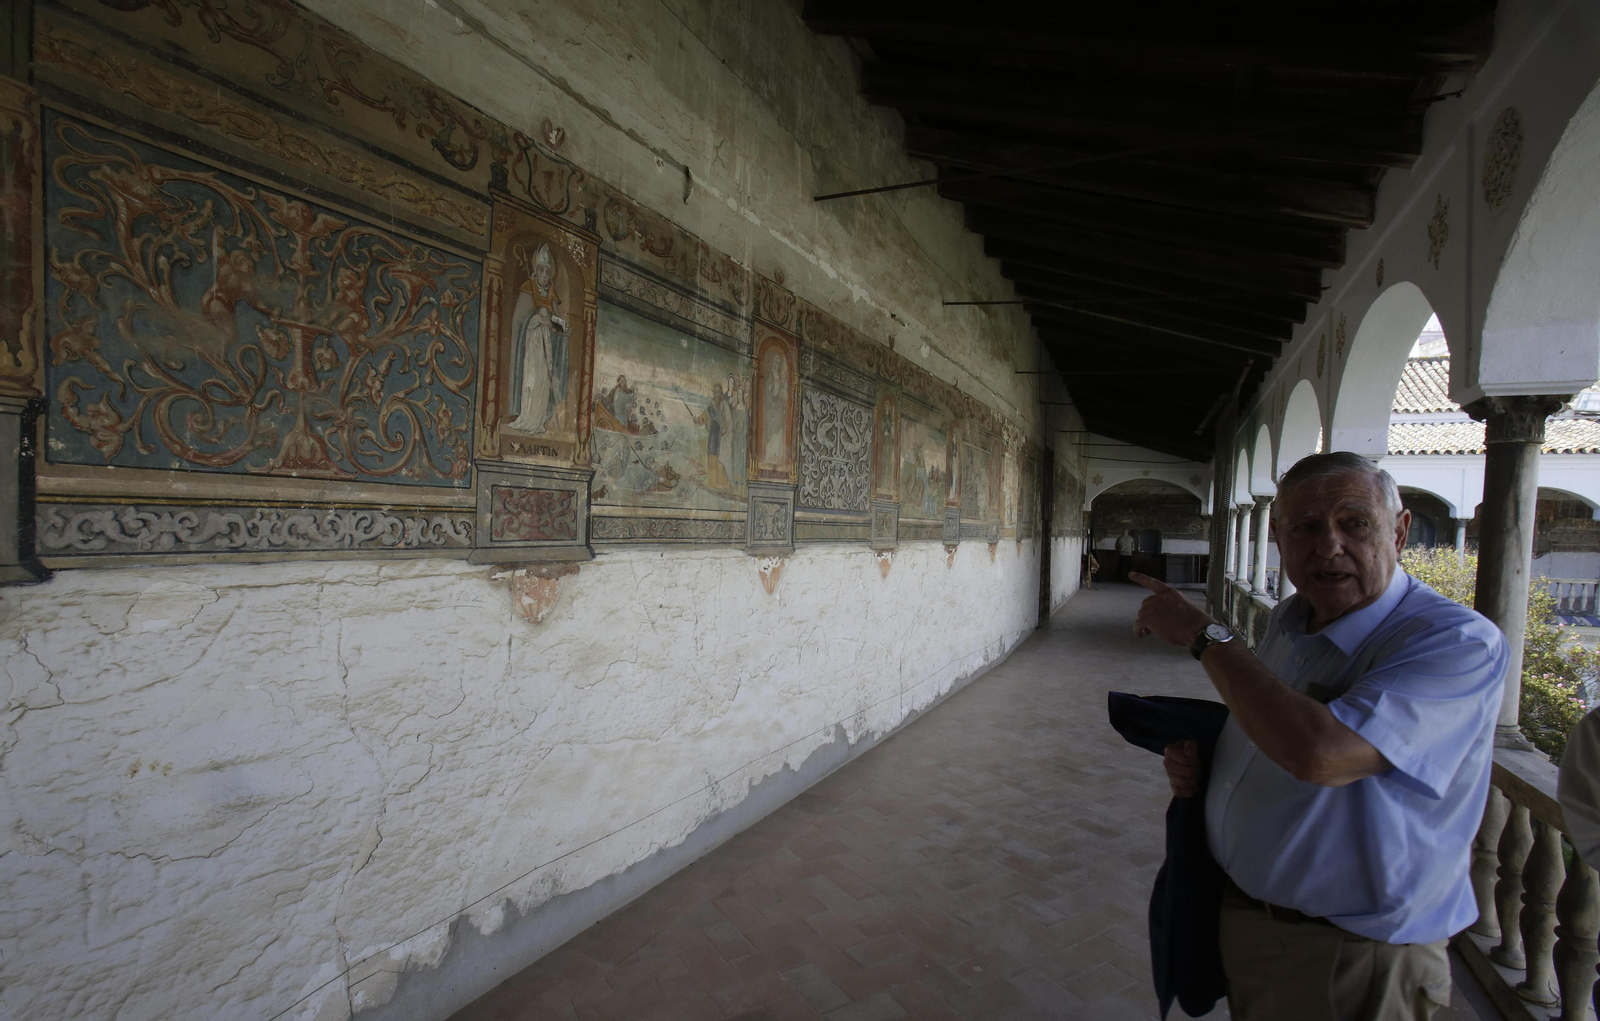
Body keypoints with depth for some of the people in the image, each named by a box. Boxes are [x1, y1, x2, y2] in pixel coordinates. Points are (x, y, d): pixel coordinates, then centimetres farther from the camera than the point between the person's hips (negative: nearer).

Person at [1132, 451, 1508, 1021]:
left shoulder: (1458, 644, -23)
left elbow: (1319, 753, -38)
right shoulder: (1287, 621, 0)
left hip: (1347, 962, -6)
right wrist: (1199, 765, -6)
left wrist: (1201, 634, -28)